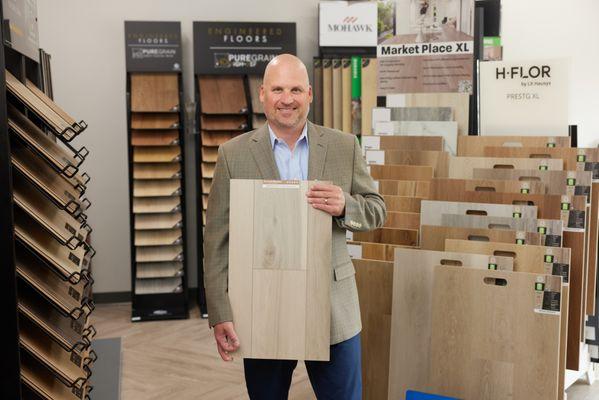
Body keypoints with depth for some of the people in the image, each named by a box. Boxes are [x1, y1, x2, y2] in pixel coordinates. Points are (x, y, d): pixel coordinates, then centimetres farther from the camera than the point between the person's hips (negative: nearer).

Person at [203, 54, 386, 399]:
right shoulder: (233, 154, -3)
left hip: (333, 307, 1)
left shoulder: (345, 147, 1)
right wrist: (221, 315, -9)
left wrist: (345, 206, -17)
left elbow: (377, 211, 6)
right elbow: (217, 240, -4)